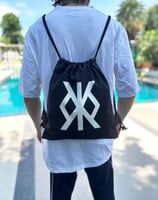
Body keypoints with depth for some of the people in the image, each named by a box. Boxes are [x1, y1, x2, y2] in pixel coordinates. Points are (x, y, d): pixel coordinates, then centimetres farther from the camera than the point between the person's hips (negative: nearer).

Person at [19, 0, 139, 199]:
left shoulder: (38, 29, -7)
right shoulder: (113, 27, -7)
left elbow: (29, 91, -3)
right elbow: (129, 89, -6)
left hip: (58, 141, 0)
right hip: (100, 139, 1)